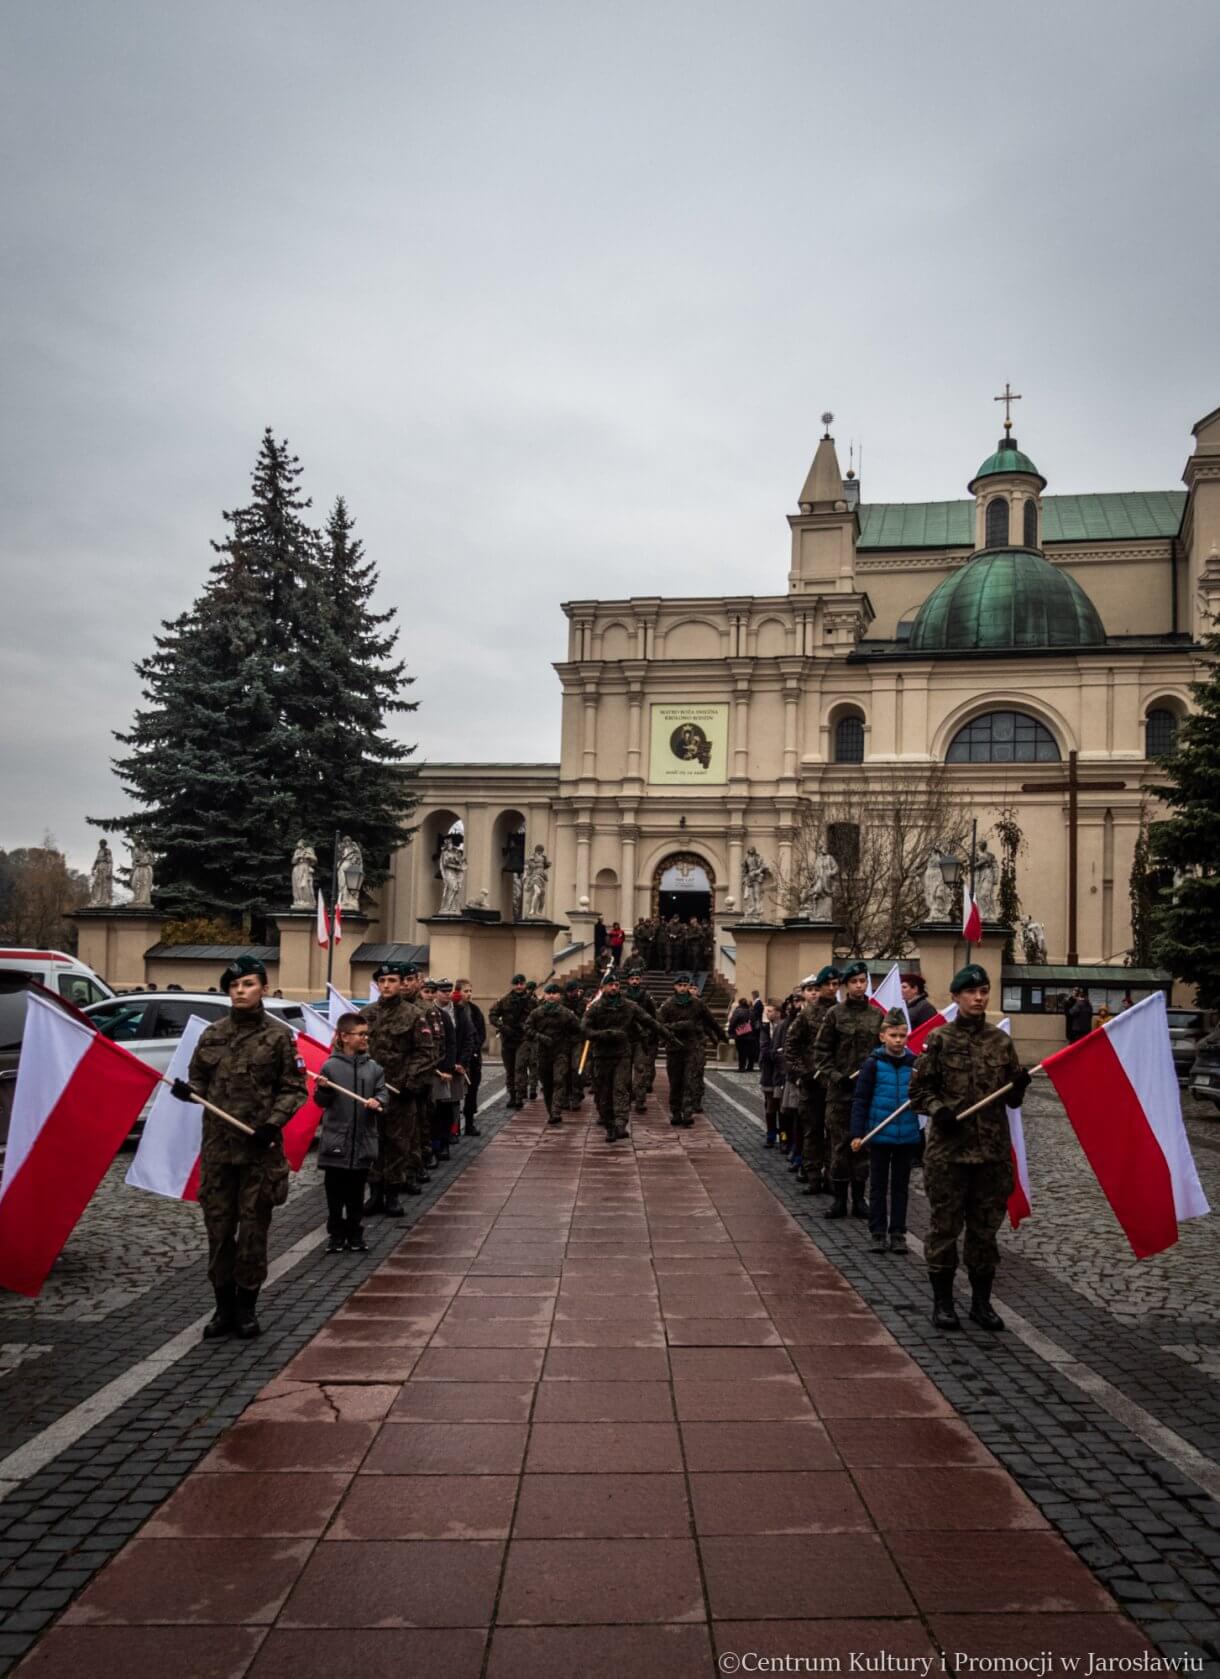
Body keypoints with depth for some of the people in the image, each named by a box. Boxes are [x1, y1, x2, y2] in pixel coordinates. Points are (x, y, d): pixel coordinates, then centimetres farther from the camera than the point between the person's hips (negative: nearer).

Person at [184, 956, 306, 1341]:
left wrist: (274, 1122, -14)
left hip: (260, 1147, -3)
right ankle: (224, 1306, 20)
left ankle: (247, 1308, 17)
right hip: (217, 1146, 3)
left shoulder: (278, 1036, -3)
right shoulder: (212, 1035, 7)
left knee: (253, 1229, 3)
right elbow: (200, 1081, 14)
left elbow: (294, 1089, -1)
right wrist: (187, 1090, -8)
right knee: (218, 1227, 7)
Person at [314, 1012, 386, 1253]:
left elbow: (383, 1091, 2)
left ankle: (355, 1235, 21)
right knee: (335, 1191, 5)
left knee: (356, 1192, 11)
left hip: (363, 1140, 3)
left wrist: (377, 1101, -19)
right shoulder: (331, 1066, -5)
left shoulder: (372, 1067, 5)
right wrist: (323, 1090, -23)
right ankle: (336, 1235, 16)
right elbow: (321, 1101, -2)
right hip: (336, 1140, -2)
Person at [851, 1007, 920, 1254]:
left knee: (901, 1186, 11)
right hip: (879, 1135, -2)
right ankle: (878, 1233, 17)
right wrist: (857, 1133, -9)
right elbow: (860, 1100, -6)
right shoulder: (873, 1064, -7)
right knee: (878, 1186, 9)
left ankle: (898, 1233, 20)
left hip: (907, 1135, 2)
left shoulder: (914, 1064, 0)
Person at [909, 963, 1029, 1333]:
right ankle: (942, 1300, 16)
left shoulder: (1001, 1041, 7)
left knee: (986, 1226, 11)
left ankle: (982, 1300, 23)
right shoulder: (939, 1039, -2)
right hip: (947, 1149, -3)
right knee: (945, 1224, 3)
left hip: (993, 1149, 3)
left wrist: (1019, 1087, -9)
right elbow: (919, 1089, 1)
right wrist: (938, 1109, -17)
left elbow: (1011, 1098, 12)